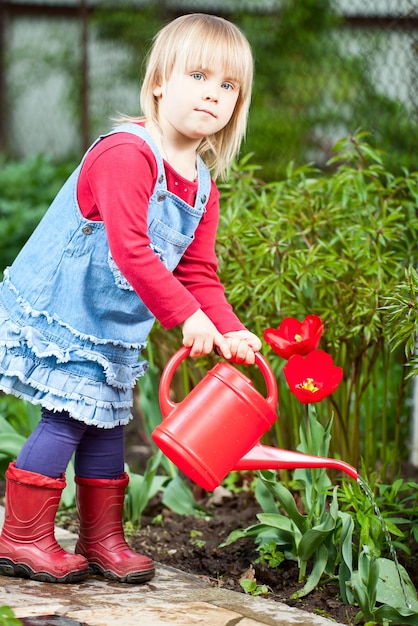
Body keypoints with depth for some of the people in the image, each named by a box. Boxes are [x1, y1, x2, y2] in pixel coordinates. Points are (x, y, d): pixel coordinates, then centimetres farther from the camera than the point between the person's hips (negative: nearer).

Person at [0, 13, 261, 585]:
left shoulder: (203, 188, 6)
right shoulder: (126, 153, -23)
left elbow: (198, 274, 8)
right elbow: (130, 249, -30)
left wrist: (231, 332, -8)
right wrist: (187, 315, -30)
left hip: (111, 331, 9)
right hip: (56, 314, -9)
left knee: (106, 424, 14)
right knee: (66, 421, -9)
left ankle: (102, 540, 25)